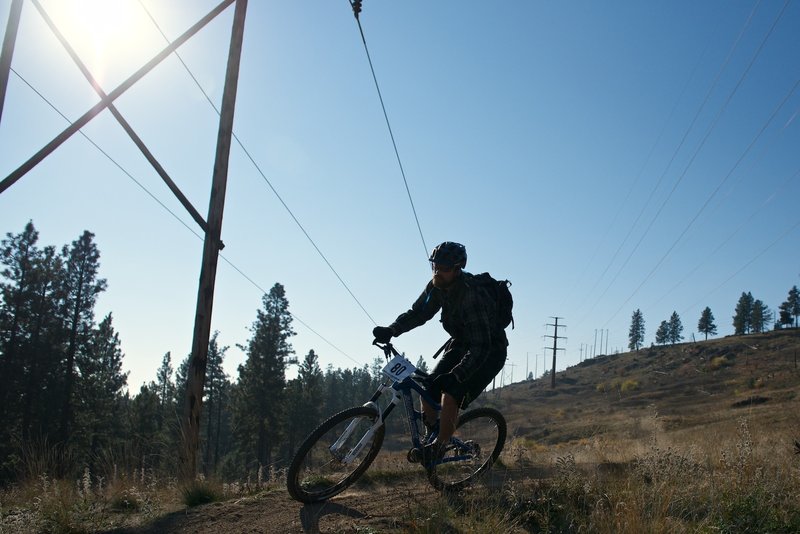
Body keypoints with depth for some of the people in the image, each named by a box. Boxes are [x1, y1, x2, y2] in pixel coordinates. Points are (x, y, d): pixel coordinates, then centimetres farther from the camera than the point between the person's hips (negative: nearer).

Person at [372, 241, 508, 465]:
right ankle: (430, 439, 15)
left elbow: (480, 347, -37)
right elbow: (418, 312, -2)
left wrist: (455, 376, -47)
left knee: (451, 394, -24)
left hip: (489, 352, -7)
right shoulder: (438, 286, -10)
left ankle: (437, 449, -8)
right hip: (460, 345, 8)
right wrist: (391, 330, -19)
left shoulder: (472, 295, -34)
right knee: (428, 390, -4)